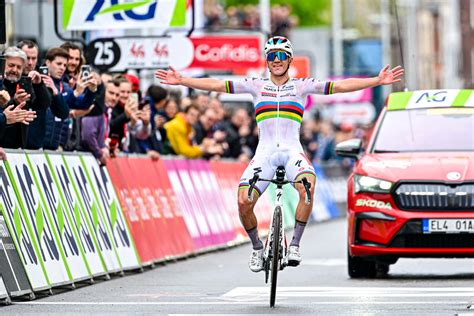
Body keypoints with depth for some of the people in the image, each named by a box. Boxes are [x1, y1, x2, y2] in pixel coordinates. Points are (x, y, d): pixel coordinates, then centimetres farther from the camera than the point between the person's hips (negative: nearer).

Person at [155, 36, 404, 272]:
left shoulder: (302, 86, 10)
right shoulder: (257, 86, 12)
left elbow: (341, 86, 2)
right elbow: (216, 85, 7)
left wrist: (378, 81, -7)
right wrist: (181, 80, -2)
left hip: (292, 150, -1)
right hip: (265, 152, 1)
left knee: (308, 188, -33)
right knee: (243, 201, -18)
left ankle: (295, 244, -16)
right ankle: (257, 247, 9)